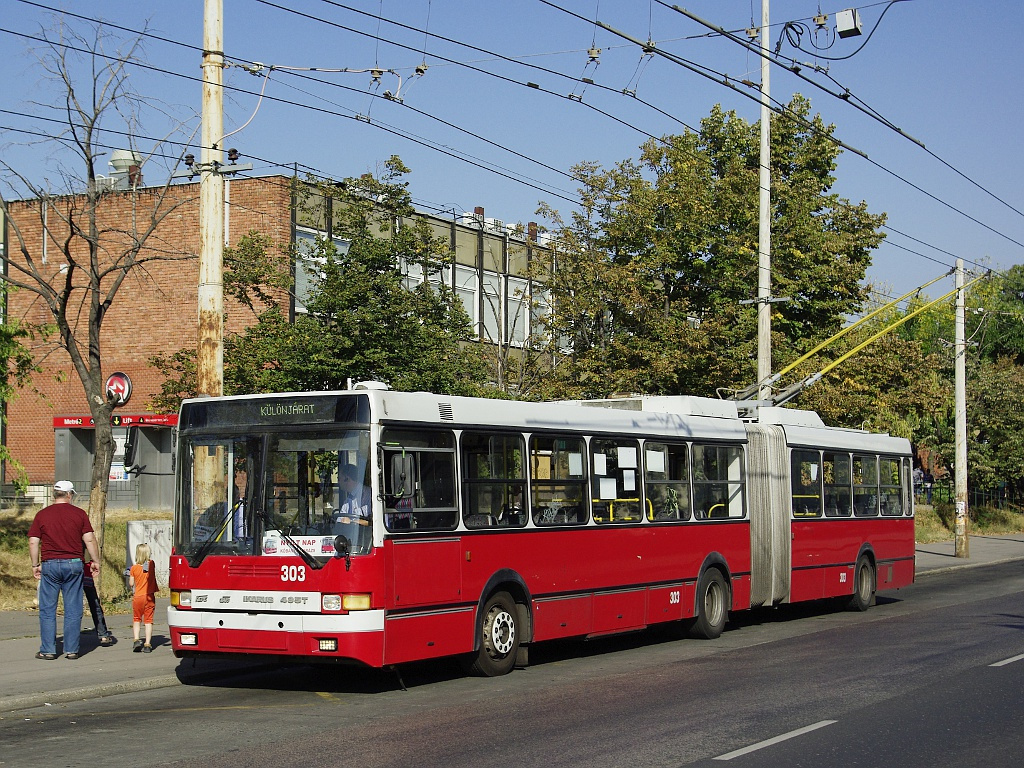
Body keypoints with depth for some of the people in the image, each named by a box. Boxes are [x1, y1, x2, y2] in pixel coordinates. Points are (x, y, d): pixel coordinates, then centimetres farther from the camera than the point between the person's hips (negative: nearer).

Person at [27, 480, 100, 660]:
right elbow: (89, 540, -1)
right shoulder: (79, 514, 1)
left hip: (49, 565, 0)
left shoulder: (42, 515, 3)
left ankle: (48, 650, 5)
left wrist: (35, 565, 11)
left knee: (47, 610, 6)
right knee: (73, 610, 5)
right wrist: (95, 561, 9)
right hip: (73, 564, 0)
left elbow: (33, 542, 1)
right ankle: (71, 650, 6)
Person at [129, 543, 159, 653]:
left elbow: (131, 583, -2)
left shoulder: (134, 568, -7)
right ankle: (147, 645, -2)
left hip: (137, 597, 0)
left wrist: (129, 575, 16)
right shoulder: (152, 564, -5)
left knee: (136, 619, 15)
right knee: (148, 620, 3)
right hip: (149, 596, 0)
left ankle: (136, 640, -1)